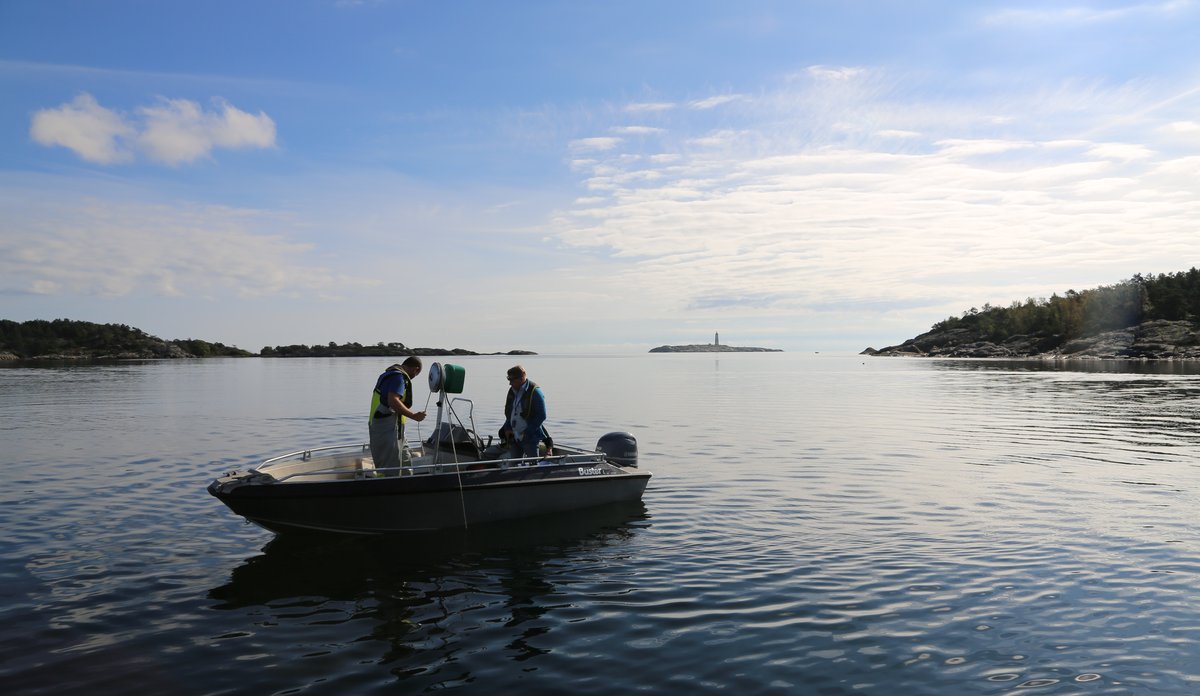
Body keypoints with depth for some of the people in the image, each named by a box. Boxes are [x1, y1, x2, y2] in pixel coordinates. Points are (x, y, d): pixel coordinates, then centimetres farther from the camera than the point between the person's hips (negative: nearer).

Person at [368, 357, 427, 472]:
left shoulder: (389, 374, 18)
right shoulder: (399, 377, -14)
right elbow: (393, 401, -27)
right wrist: (413, 415, -21)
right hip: (387, 429, -10)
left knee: (406, 461, 17)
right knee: (391, 469, -8)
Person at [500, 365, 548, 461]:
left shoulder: (534, 391, -12)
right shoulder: (512, 391, 9)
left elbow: (541, 416, -15)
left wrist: (526, 433, -16)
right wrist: (507, 428, 5)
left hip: (530, 438, -7)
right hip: (513, 437, 7)